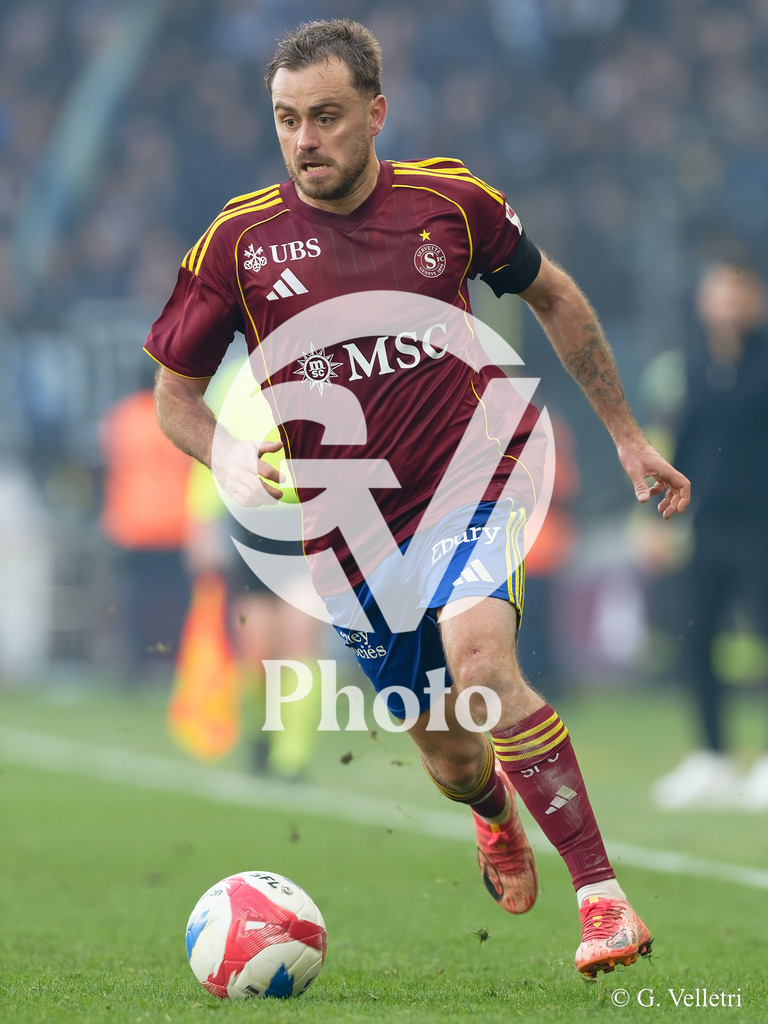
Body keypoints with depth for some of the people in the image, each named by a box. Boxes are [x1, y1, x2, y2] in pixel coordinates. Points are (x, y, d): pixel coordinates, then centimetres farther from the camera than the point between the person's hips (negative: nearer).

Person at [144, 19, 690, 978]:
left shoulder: (450, 200, -4)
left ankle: (602, 893, -25)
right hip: (351, 522, 2)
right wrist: (225, 451, -18)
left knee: (479, 659, -31)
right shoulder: (241, 240, -6)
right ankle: (495, 811, 49)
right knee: (451, 760, 9)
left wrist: (626, 435, 16)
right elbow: (174, 392, 5)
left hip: (473, 475, -2)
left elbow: (554, 297, 14)